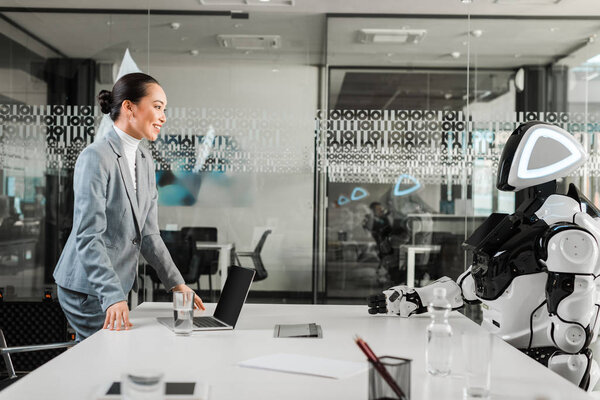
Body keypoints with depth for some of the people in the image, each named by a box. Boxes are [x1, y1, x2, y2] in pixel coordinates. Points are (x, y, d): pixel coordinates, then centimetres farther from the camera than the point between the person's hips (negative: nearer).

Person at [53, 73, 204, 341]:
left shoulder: (145, 162, 9)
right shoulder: (96, 157, -16)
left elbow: (148, 234, 10)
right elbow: (88, 236, -22)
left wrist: (177, 284, 3)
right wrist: (113, 297, -29)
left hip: (116, 287, 8)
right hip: (86, 288, -8)